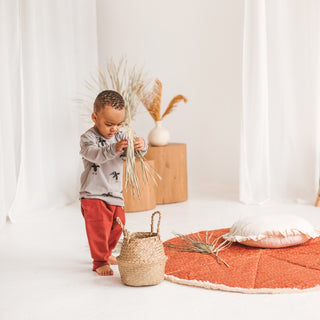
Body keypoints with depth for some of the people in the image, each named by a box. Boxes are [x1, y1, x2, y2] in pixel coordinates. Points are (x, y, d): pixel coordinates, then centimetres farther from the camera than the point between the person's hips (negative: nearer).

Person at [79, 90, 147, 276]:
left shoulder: (120, 136, 3)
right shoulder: (88, 138, -14)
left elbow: (134, 153, -7)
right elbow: (94, 154, -33)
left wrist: (140, 146, -32)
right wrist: (113, 149, -51)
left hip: (115, 195, 7)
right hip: (93, 196, -6)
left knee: (117, 227, 19)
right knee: (98, 229, -9)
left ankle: (106, 253, 41)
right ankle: (100, 262, 6)